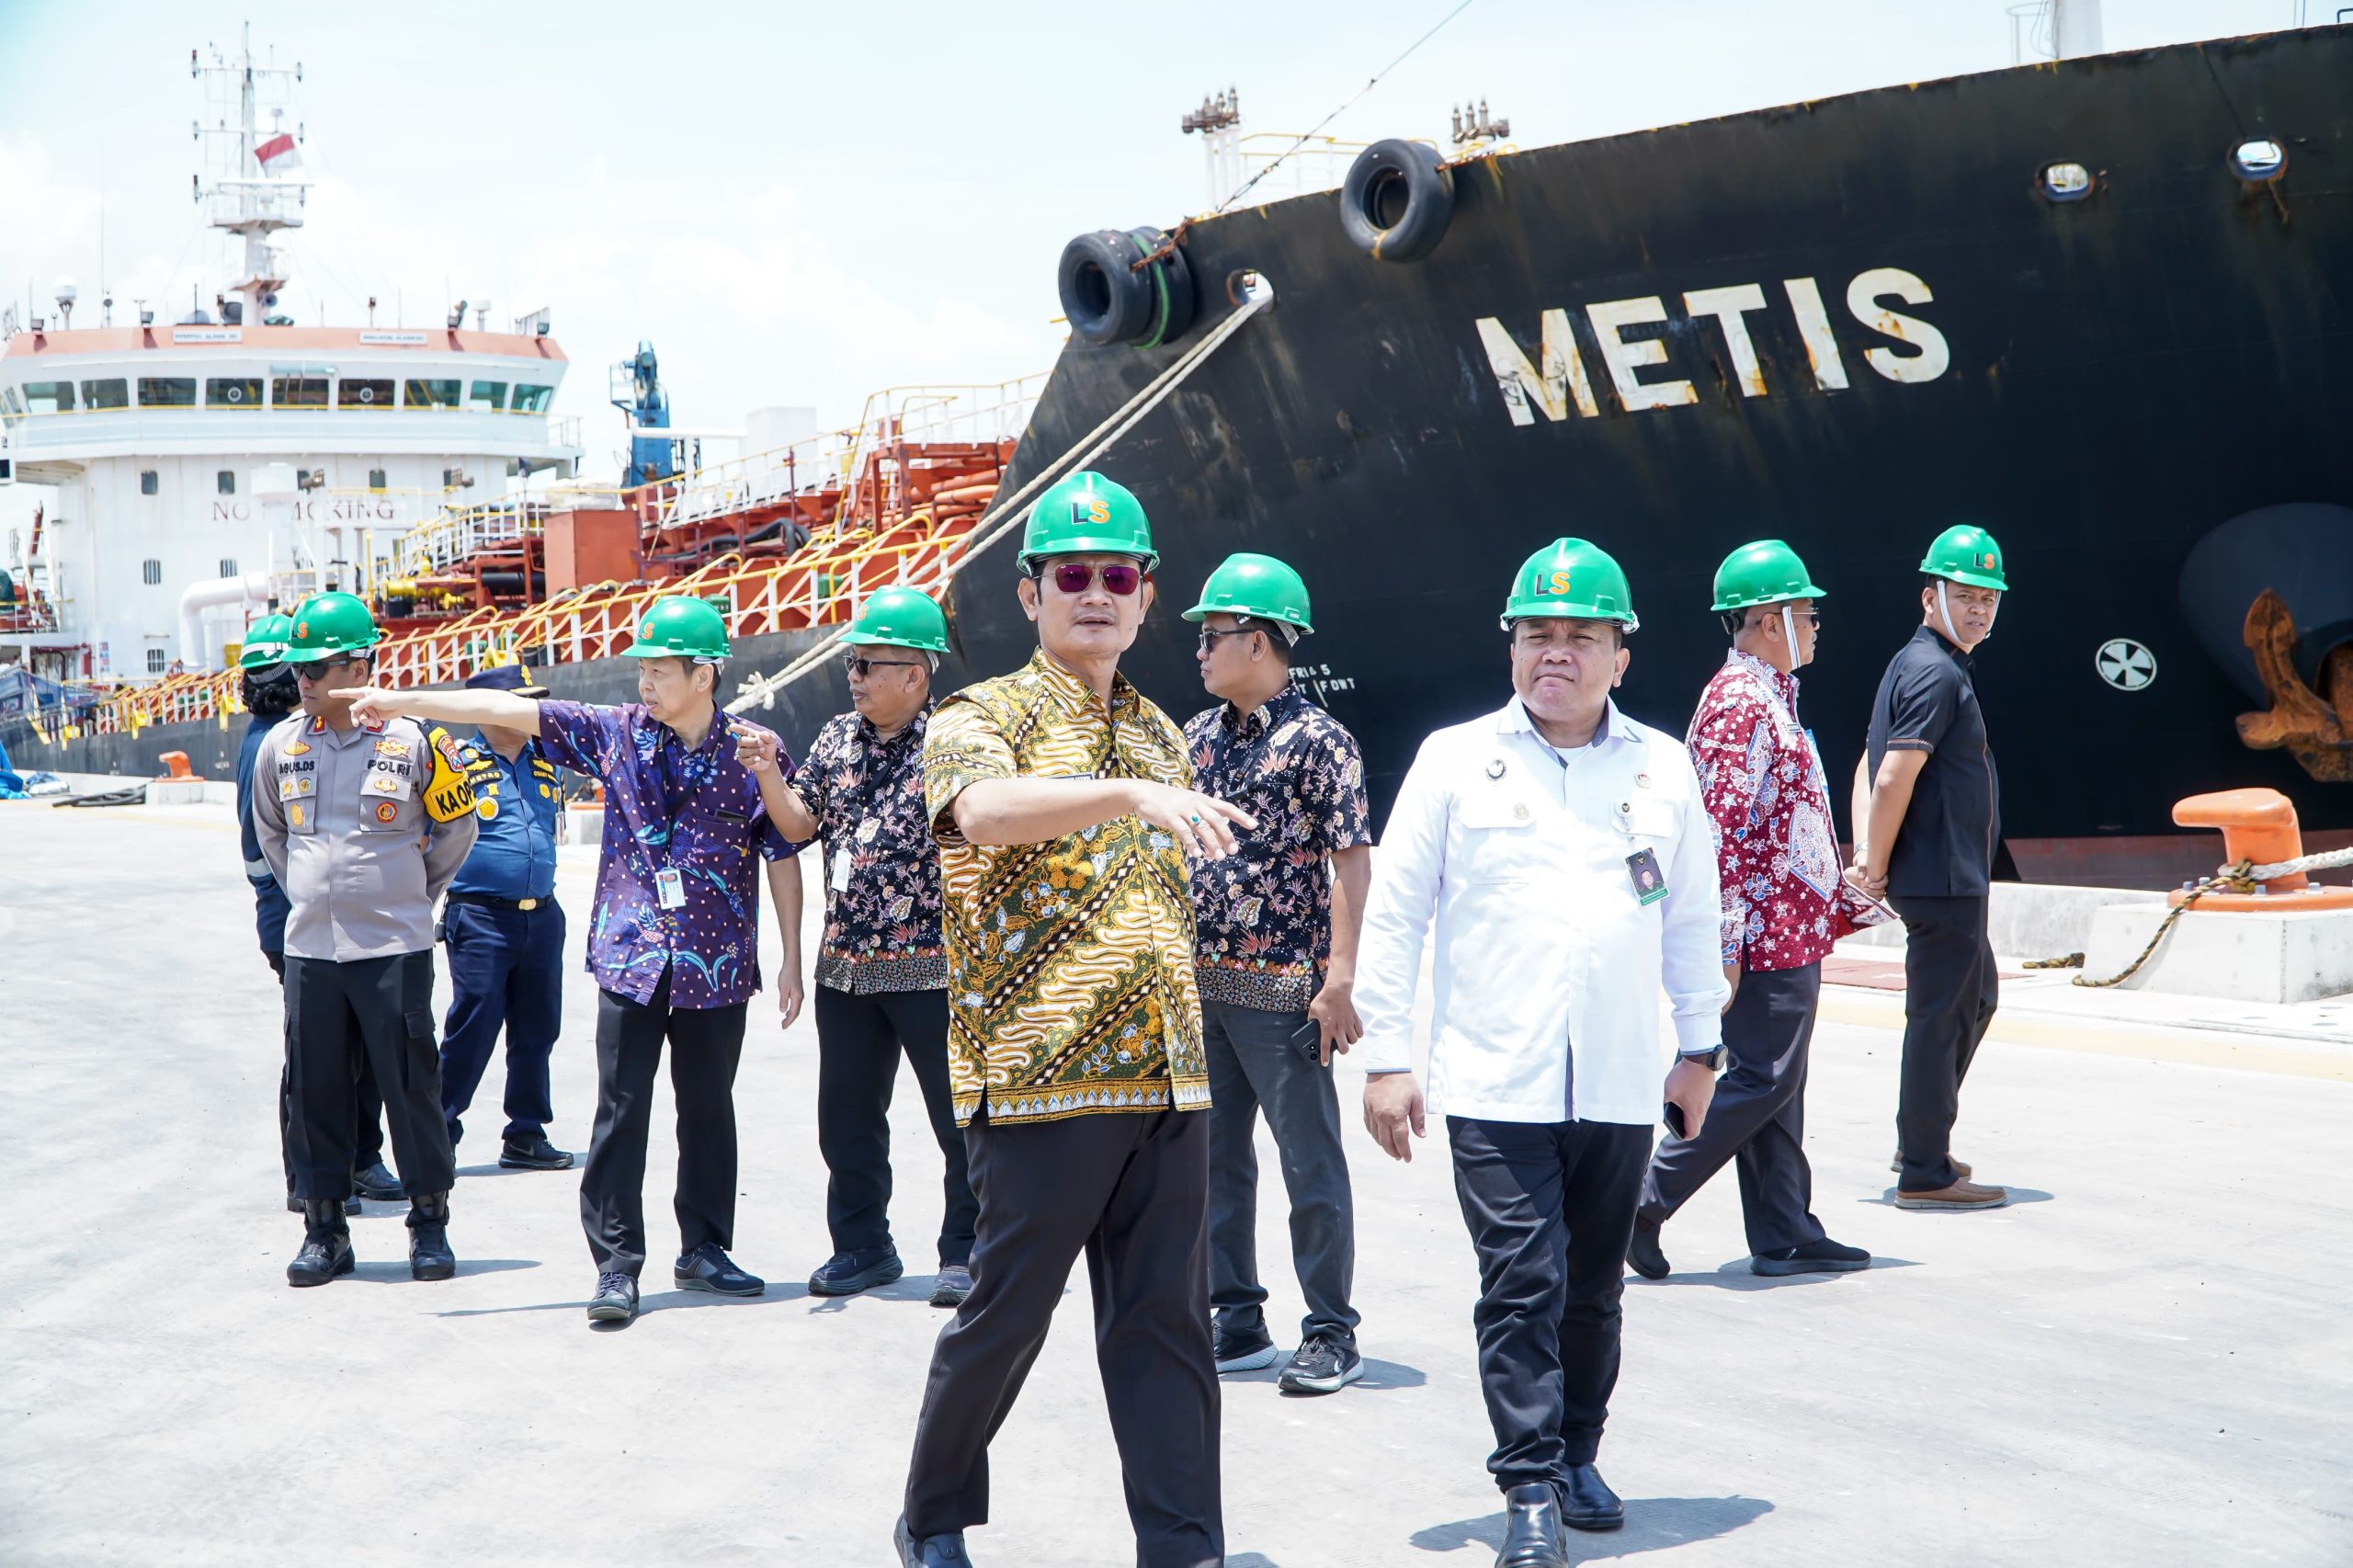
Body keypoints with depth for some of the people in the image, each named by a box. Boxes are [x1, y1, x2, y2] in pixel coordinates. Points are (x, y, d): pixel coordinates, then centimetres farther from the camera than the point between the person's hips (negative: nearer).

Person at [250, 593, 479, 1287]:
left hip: (394, 946, -3)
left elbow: (457, 828, 9)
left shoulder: (411, 741, -5)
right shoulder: (281, 746, 6)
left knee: (410, 1083, 0)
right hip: (309, 946, 3)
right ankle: (324, 1227, 15)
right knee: (315, 1090, 5)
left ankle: (429, 1222, 12)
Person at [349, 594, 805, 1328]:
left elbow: (783, 856, 3)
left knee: (707, 1111, 11)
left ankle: (704, 1249, 25)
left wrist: (792, 961, 1)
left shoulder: (755, 750, -1)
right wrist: (404, 702, -6)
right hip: (631, 960, 0)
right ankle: (616, 1266, 5)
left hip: (718, 966, 0)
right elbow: (513, 710, -1)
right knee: (621, 1113, -1)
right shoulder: (616, 733, 1)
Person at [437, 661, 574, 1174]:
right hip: (480, 918, -6)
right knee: (472, 1030, -4)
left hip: (542, 916, 6)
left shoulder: (544, 762, 12)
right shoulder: (458, 763, -6)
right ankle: (438, 1133, 8)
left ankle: (526, 1136, 21)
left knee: (537, 1030, 10)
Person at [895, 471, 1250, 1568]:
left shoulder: (1159, 734, 17)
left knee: (1165, 1324, 5)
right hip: (1040, 1075, -5)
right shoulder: (979, 718, -4)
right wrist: (1133, 793, -42)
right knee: (1008, 1313, 3)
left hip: (1166, 1077, 6)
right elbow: (986, 811, -29)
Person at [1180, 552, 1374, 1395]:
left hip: (1281, 993, -7)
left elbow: (1352, 862, -12)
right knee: (1215, 1160, 12)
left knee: (1311, 1167, 0)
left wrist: (1339, 980, -18)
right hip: (1199, 986, 7)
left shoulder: (1317, 739, -9)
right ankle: (1238, 1324, 22)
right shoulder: (1197, 736, 11)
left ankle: (1332, 1334, 9)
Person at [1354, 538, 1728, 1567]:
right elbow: (1394, 914, 2)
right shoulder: (1455, 760, 2)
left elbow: (1692, 920, 16)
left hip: (1620, 1087, 3)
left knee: (1593, 1290, 13)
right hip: (1494, 1085, -3)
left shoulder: (1663, 768, 9)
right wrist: (1386, 1056, -2)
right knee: (1521, 1286, -7)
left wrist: (1698, 1047, 16)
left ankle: (1576, 1458, 28)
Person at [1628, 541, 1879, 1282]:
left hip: (1788, 932, 10)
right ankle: (1644, 1205, -3)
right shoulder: (1740, 702, -16)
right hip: (1769, 938, -10)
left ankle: (1785, 1235, 15)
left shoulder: (1766, 696, 17)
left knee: (1774, 1083, 11)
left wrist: (1838, 899, 26)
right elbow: (1722, 829, -22)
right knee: (1758, 1081, -8)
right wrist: (1725, 946, -24)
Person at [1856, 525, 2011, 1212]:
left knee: (1975, 1000, 23)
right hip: (1941, 878, -11)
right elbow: (1894, 778, -24)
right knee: (1941, 1014, -5)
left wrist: (1867, 852, 7)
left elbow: (1872, 766, 18)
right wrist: (1878, 866, -15)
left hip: (1954, 877, 11)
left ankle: (1923, 1145, 30)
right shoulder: (1936, 673, -16)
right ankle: (1923, 1174, 1)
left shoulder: (1914, 665, 16)